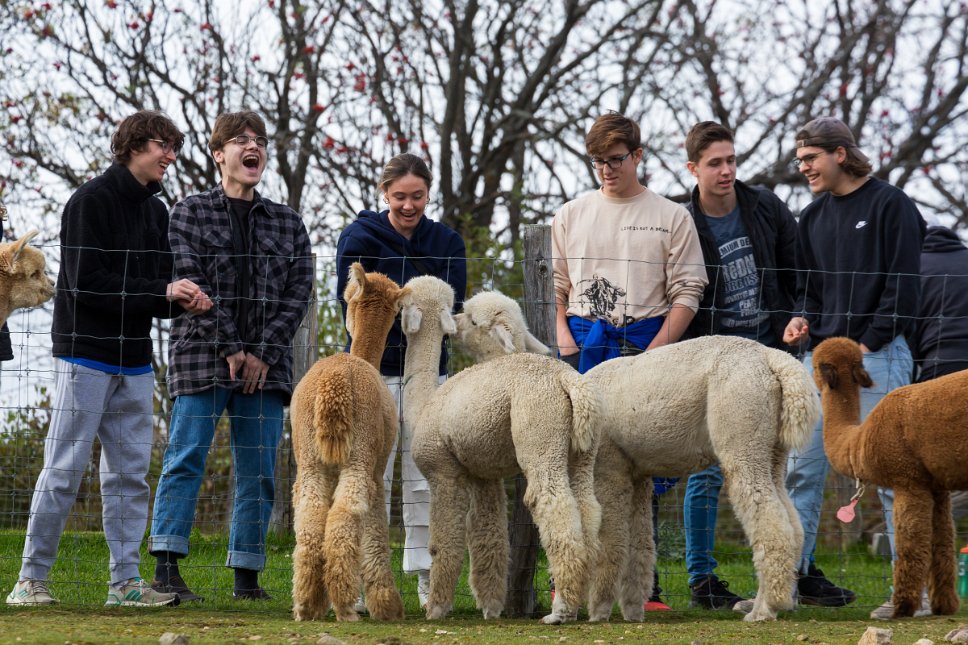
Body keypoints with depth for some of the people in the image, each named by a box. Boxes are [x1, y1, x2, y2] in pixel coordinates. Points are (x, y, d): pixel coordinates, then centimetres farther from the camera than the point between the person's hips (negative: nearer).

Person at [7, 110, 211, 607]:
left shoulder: (155, 211, 14)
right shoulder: (91, 201, -9)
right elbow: (86, 284, -17)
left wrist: (182, 300, -8)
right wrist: (162, 292, -18)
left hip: (134, 361, 7)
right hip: (85, 355, -7)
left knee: (130, 473, 6)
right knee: (65, 469, -6)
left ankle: (125, 581, 10)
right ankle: (31, 579, -1)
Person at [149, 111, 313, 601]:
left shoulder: (287, 223, 14)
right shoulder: (191, 213, 5)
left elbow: (299, 293, 6)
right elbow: (191, 283, -4)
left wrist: (264, 352, -6)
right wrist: (229, 349, -12)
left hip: (266, 364, 3)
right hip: (202, 357, -3)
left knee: (259, 472, 1)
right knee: (186, 458, -9)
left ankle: (247, 577, 5)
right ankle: (165, 569, -13)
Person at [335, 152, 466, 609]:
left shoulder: (446, 241, 9)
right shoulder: (360, 237, -1)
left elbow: (453, 306, 0)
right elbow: (353, 303, -7)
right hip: (375, 369, -3)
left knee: (425, 479, 3)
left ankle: (427, 578, 7)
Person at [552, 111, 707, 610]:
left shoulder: (670, 217, 6)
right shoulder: (571, 216, 13)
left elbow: (686, 294, 2)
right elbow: (556, 286, 16)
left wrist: (655, 350, -10)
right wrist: (564, 335, -2)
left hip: (645, 347, -2)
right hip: (582, 347, 2)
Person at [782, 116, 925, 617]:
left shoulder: (890, 206, -4)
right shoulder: (813, 217, 16)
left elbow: (903, 286, -8)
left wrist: (866, 344, -12)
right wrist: (802, 321, 3)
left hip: (877, 354, -7)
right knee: (801, 466, 3)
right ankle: (793, 573, 8)